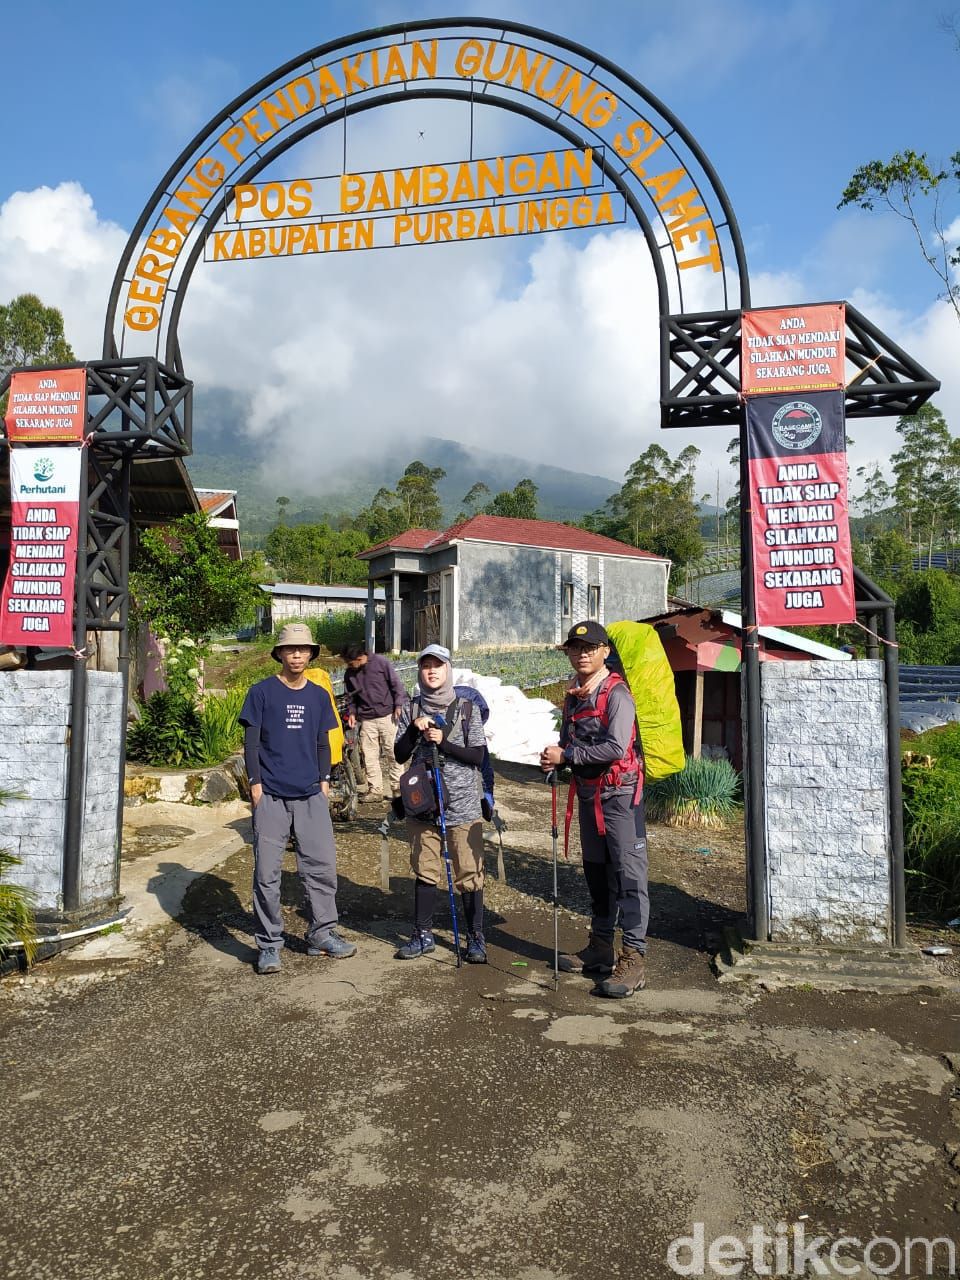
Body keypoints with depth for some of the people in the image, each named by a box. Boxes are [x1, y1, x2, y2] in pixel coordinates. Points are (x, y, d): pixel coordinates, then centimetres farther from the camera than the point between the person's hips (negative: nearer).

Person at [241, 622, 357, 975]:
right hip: (271, 795, -4)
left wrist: (324, 780, 10)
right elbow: (251, 742, -1)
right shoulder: (262, 692, -2)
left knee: (322, 865, 5)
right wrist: (255, 783, -6)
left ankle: (321, 934, 20)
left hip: (310, 795, 4)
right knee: (267, 871, 1)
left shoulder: (319, 695, 10)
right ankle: (269, 944, 13)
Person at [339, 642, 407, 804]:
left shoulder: (381, 662, -8)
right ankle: (375, 790, 10)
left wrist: (398, 705, -9)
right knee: (369, 756, 2)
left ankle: (397, 787, 13)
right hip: (366, 719, 4)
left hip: (387, 715, -4)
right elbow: (349, 696, 16)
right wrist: (351, 712, 2)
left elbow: (396, 684, -5)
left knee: (393, 752, 1)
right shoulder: (349, 674, 4)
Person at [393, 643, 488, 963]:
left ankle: (476, 938, 14)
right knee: (425, 872, 11)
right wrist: (414, 730, -13)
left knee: (469, 874, 1)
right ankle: (423, 935, 25)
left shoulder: (466, 708, -1)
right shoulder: (411, 710, 6)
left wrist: (444, 743, -16)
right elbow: (400, 755, 4)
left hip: (463, 806, -2)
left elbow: (479, 756, -5)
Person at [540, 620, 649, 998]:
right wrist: (554, 758, 0)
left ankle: (633, 960, -2)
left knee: (628, 874, -6)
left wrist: (566, 755, -18)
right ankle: (600, 949, 30)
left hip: (619, 791, -9)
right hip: (588, 792, 9)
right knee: (595, 871, 17)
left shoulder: (617, 693, -14)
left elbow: (616, 747, -24)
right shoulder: (574, 693, 12)